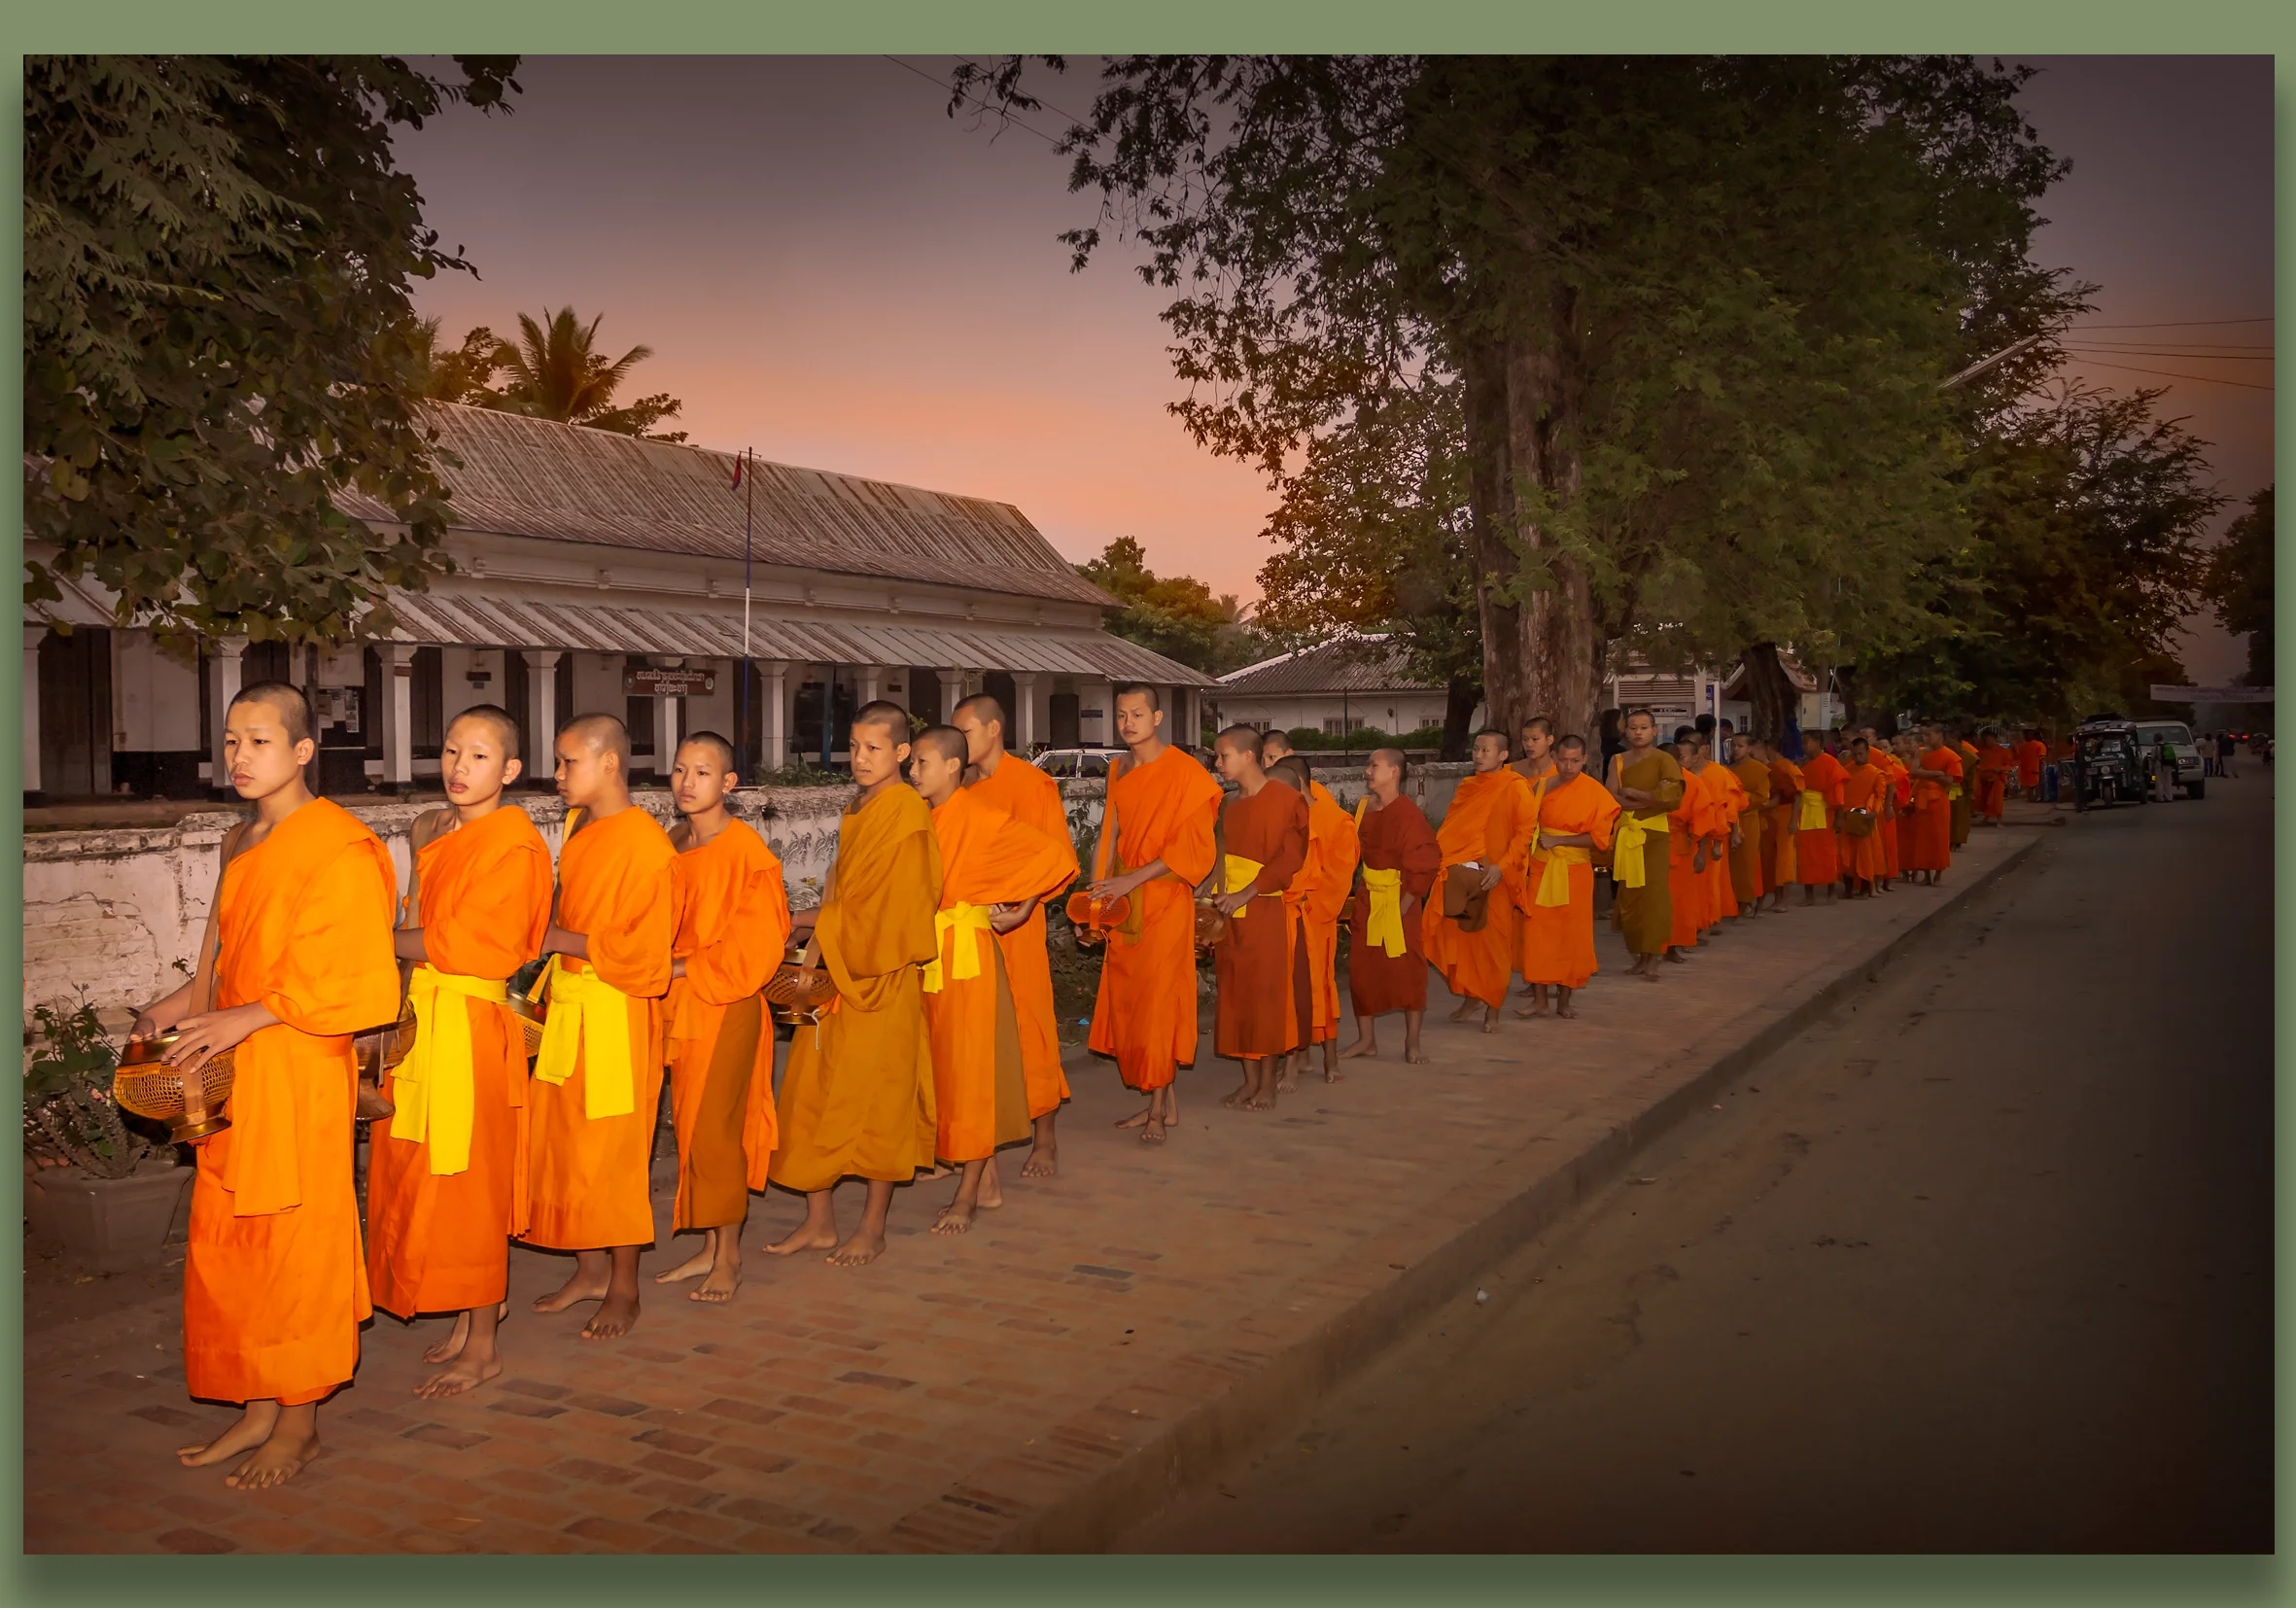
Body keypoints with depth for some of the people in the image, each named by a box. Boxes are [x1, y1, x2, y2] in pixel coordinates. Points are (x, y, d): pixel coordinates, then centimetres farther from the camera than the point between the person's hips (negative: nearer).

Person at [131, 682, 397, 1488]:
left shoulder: (336, 846, -11)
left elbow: (349, 978, -15)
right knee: (228, 1245, 11)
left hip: (298, 1070, -8)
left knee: (293, 1241, 1)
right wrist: (186, 1002, 5)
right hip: (231, 1072, 8)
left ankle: (299, 1421, 15)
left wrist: (244, 1018, -20)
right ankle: (258, 1408, 24)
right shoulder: (242, 843, 15)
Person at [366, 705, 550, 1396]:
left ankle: (483, 1347, 11)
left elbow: (455, 943, -15)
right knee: (428, 1177, 12)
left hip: (472, 1025, -8)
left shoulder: (513, 845, -12)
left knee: (467, 1181, -1)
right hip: (424, 1015, 8)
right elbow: (424, 929, 16)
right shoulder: (437, 832, 14)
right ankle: (468, 1318, 26)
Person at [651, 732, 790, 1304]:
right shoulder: (673, 846, 9)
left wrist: (684, 969, -15)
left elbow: (756, 943, -17)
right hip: (679, 1006, 8)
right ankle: (708, 1249, 24)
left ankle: (728, 1258, 11)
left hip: (727, 1007, -7)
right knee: (689, 1127, 12)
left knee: (715, 1129, -3)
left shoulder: (746, 849, -14)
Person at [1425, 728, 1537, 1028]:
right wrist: (1439, 859, 2)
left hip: (1492, 879, -5)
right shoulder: (1466, 786, 12)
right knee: (1457, 937, 5)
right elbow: (1449, 829, 17)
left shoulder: (1515, 788, -6)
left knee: (1492, 943, 1)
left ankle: (1493, 1009, 13)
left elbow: (1525, 831, -11)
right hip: (1458, 875, 5)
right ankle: (1468, 996, 23)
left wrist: (1501, 867, -20)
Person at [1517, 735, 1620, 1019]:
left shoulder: (1595, 793, -7)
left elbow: (1599, 838, -11)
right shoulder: (1543, 786, 2)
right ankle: (1539, 999, 7)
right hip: (1540, 868, 2)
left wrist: (1557, 841, -16)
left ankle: (1564, 1000, 16)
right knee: (1537, 932, 0)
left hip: (1575, 871, -2)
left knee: (1571, 936, 5)